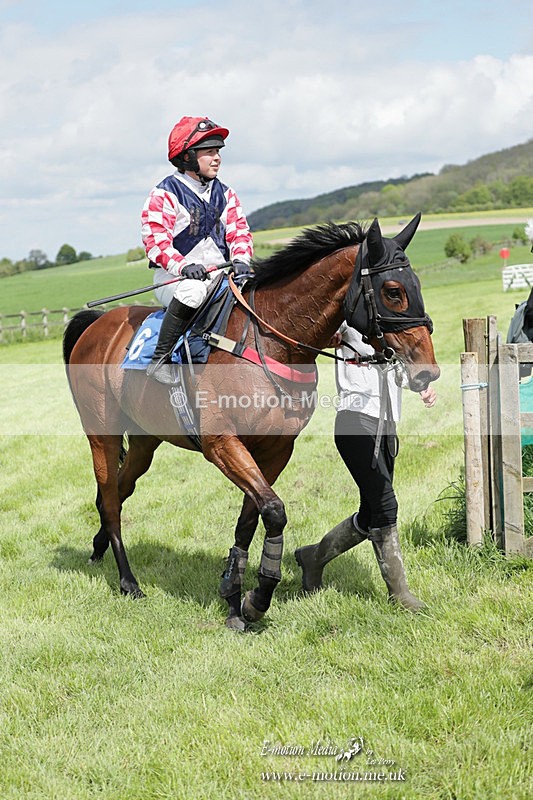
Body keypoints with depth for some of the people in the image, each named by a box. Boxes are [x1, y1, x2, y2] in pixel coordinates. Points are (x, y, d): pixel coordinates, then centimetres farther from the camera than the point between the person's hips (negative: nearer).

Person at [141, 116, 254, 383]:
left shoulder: (225, 194, 15)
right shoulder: (164, 195, -4)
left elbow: (239, 231, 9)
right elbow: (156, 242, -14)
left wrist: (240, 260, -14)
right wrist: (183, 266, -31)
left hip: (219, 274, 6)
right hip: (174, 278, -6)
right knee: (193, 290, -39)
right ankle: (159, 359, -30)